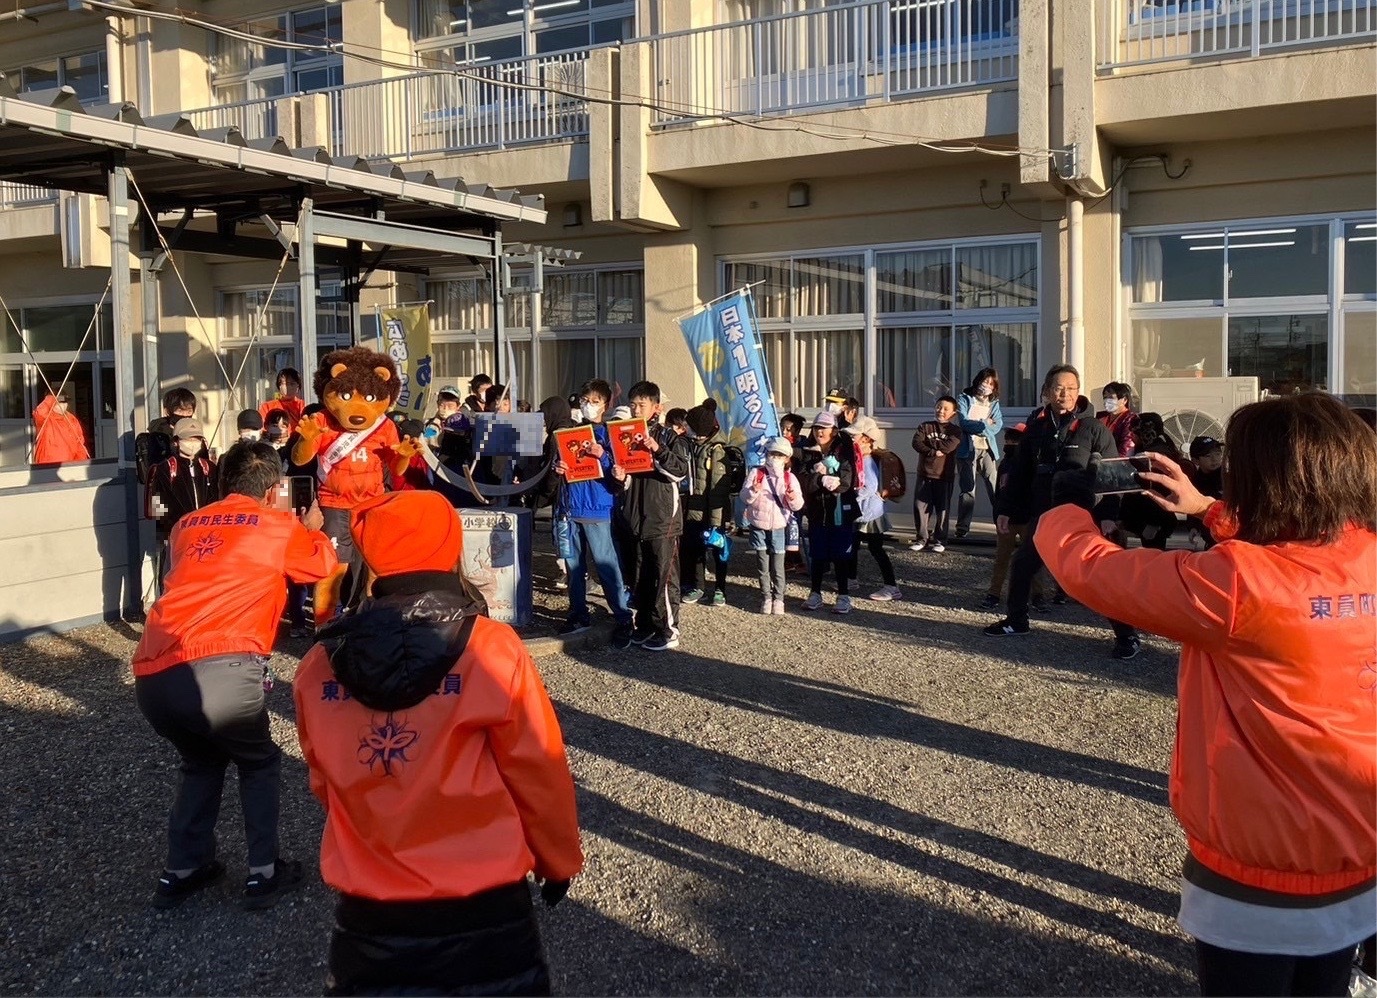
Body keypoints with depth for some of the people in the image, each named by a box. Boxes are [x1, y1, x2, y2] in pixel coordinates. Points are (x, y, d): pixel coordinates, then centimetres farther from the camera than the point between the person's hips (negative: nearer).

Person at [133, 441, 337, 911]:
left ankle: (181, 871, 31)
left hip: (152, 675, 5)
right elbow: (325, 564, 30)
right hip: (218, 671, -5)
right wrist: (313, 528, 50)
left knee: (201, 763, 31)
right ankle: (263, 874, 21)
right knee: (259, 763, 22)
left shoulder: (187, 525, 23)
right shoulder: (280, 526, 12)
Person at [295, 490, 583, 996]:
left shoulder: (319, 666, -6)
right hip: (483, 914, -2)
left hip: (367, 916, 2)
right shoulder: (491, 650, -15)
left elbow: (325, 784, 7)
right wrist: (559, 860, 11)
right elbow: (539, 773, -7)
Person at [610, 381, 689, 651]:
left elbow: (681, 471, -14)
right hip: (635, 517, 6)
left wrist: (658, 450, -26)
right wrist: (620, 477, -4)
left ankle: (668, 631, 4)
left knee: (664, 576, -2)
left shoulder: (666, 436, -3)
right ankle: (645, 625, 22)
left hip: (663, 517, -6)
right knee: (641, 575, 12)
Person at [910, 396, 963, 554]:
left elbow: (948, 446, -17)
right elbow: (916, 442, -8)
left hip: (944, 476, -2)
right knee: (920, 506, 1)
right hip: (924, 474, 2)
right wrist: (933, 451, -20)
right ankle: (922, 538, 11)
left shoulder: (955, 430, 1)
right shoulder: (926, 427, 8)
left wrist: (928, 442, -8)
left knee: (942, 508, 4)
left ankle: (939, 540, 13)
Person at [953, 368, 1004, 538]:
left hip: (988, 449, 3)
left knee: (995, 488, -5)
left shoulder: (994, 403, 15)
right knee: (968, 490, -3)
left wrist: (975, 426, -8)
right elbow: (964, 422, -8)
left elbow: (997, 426, 0)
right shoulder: (964, 399, 7)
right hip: (968, 449, -3)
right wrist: (985, 424, -4)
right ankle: (962, 528, 3)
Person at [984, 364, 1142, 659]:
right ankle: (1016, 620, 30)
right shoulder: (1036, 427, 6)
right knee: (1021, 565, 11)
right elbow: (1019, 472, 10)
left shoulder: (1093, 428, -6)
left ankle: (1126, 635, 6)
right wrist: (1005, 509, 8)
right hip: (1043, 515, 5)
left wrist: (1109, 514, -18)